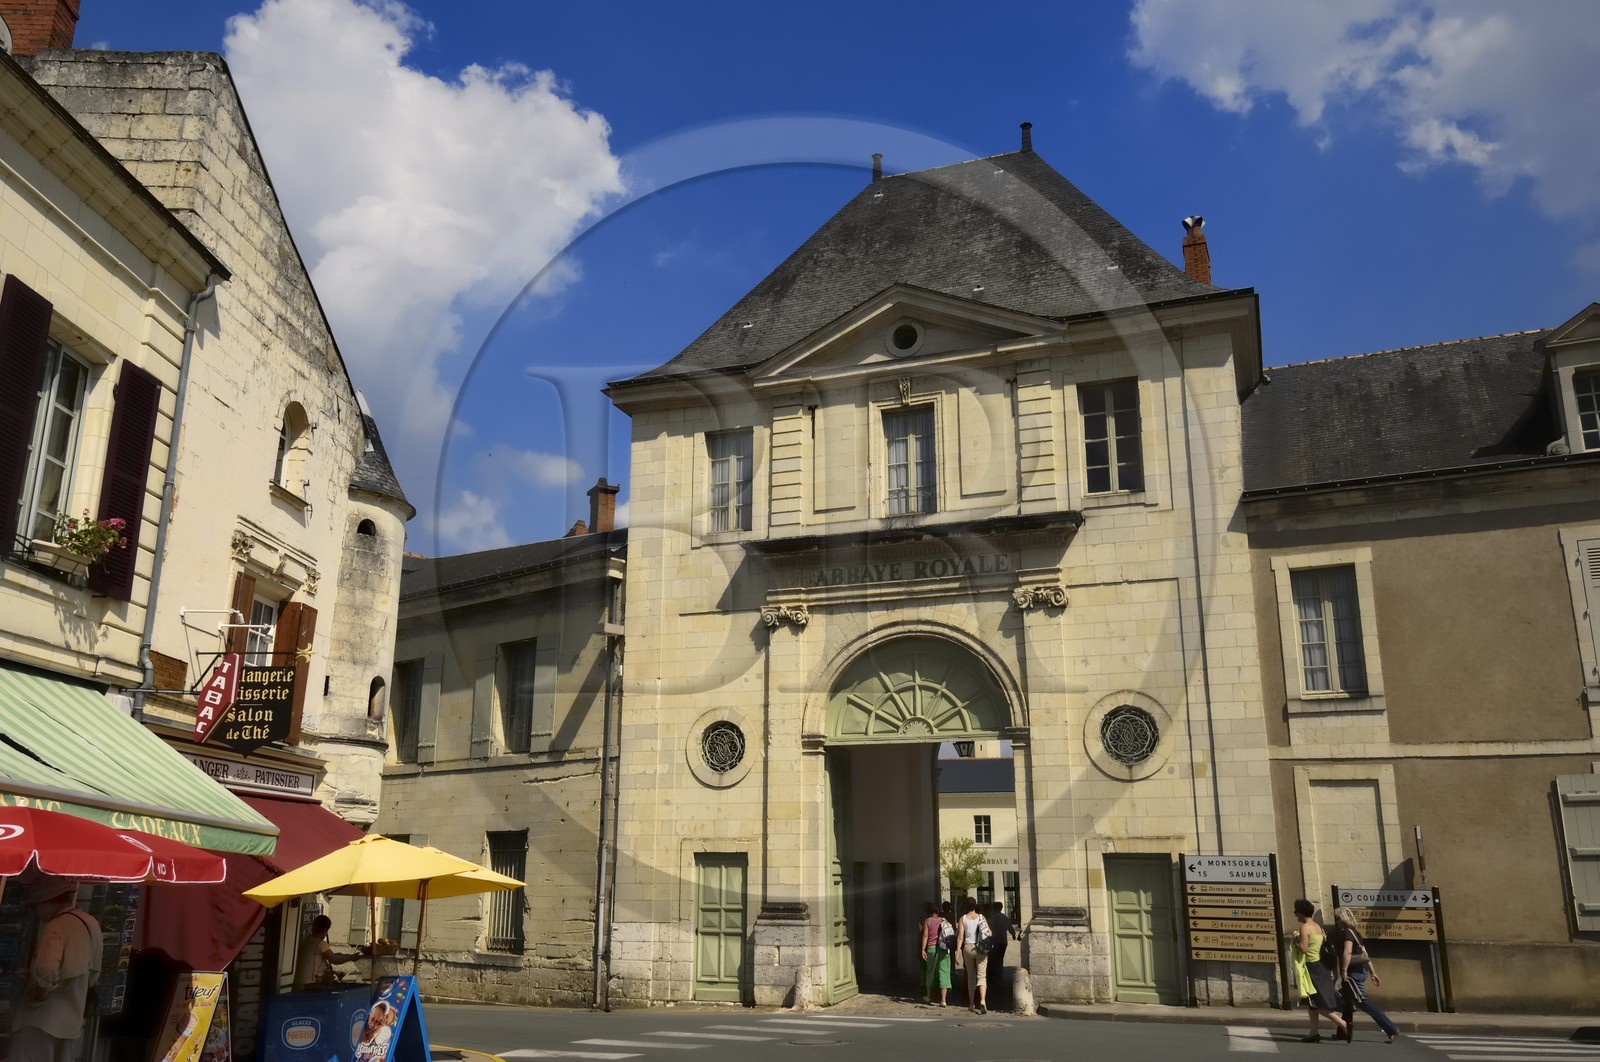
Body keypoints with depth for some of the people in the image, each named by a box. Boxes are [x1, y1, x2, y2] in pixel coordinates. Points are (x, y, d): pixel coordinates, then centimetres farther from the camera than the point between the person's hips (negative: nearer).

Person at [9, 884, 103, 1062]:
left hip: (41, 1019, -8)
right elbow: (93, 974, 18)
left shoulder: (55, 927, -16)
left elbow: (45, 974, -30)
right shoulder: (89, 923, 9)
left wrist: (34, 998, -12)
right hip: (71, 1020, 8)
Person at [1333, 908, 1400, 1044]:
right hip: (1360, 970, 10)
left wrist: (1344, 971, -24)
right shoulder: (1355, 932, 16)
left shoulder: (1347, 932, -12)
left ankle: (1391, 1029, -14)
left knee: (1362, 1002, -11)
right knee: (1346, 1001, 17)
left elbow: (1347, 952, -26)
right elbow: (1365, 954, 18)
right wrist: (1372, 972, 20)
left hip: (1353, 972, -10)